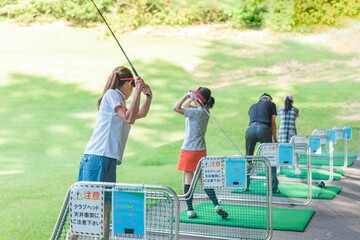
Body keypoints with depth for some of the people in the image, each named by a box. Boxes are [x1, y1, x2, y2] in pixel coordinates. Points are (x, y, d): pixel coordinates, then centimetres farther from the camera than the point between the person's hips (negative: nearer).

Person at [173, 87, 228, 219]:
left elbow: (176, 108, -21)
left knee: (188, 180, 1)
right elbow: (186, 106, 22)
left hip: (188, 150, -7)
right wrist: (190, 97, 5)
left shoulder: (197, 112, -17)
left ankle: (190, 210, 5)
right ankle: (217, 205, 3)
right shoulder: (203, 111, 8)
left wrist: (187, 95, -12)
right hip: (201, 150, 7)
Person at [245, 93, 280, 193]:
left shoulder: (252, 106, 33)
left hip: (250, 129, 3)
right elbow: (272, 122, 14)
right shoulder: (271, 104, 23)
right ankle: (273, 187, 2)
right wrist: (275, 139, 14)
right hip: (264, 129, -3)